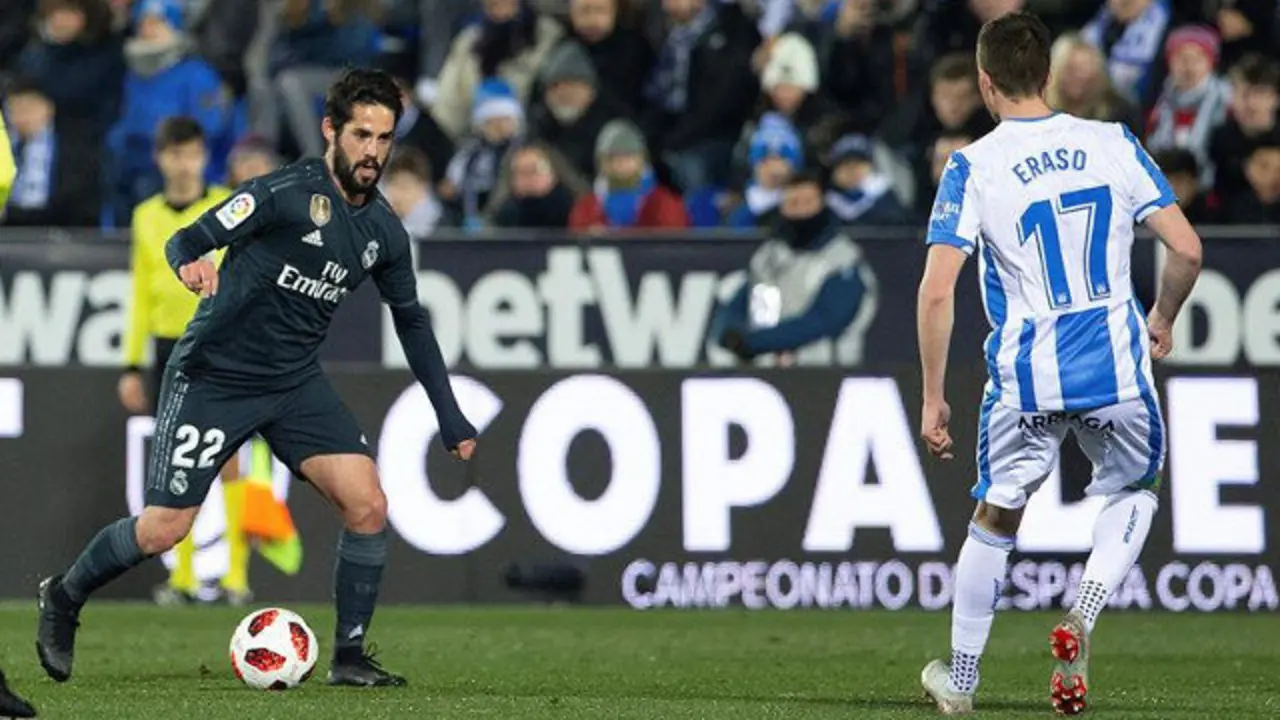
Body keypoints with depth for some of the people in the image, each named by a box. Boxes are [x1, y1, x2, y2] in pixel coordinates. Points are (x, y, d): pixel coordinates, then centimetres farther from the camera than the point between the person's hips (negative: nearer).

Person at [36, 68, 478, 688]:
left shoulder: (383, 232, 1)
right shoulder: (286, 193, -18)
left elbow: (411, 321, 16)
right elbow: (186, 241, -19)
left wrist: (450, 419, 16)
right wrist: (190, 264, -44)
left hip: (296, 382, 5)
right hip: (214, 377, -5)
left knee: (368, 505, -12)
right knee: (162, 531, -6)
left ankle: (349, 658, 2)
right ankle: (64, 597, 23)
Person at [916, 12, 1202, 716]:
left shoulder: (972, 168, -5)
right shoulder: (1113, 144, 1)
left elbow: (937, 291, -11)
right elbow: (1186, 249, -1)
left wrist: (932, 399, -3)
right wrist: (1161, 320, 18)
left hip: (1025, 378, -1)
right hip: (1117, 365, 1)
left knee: (995, 517, 19)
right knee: (1133, 491, 25)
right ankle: (1082, 618, 0)